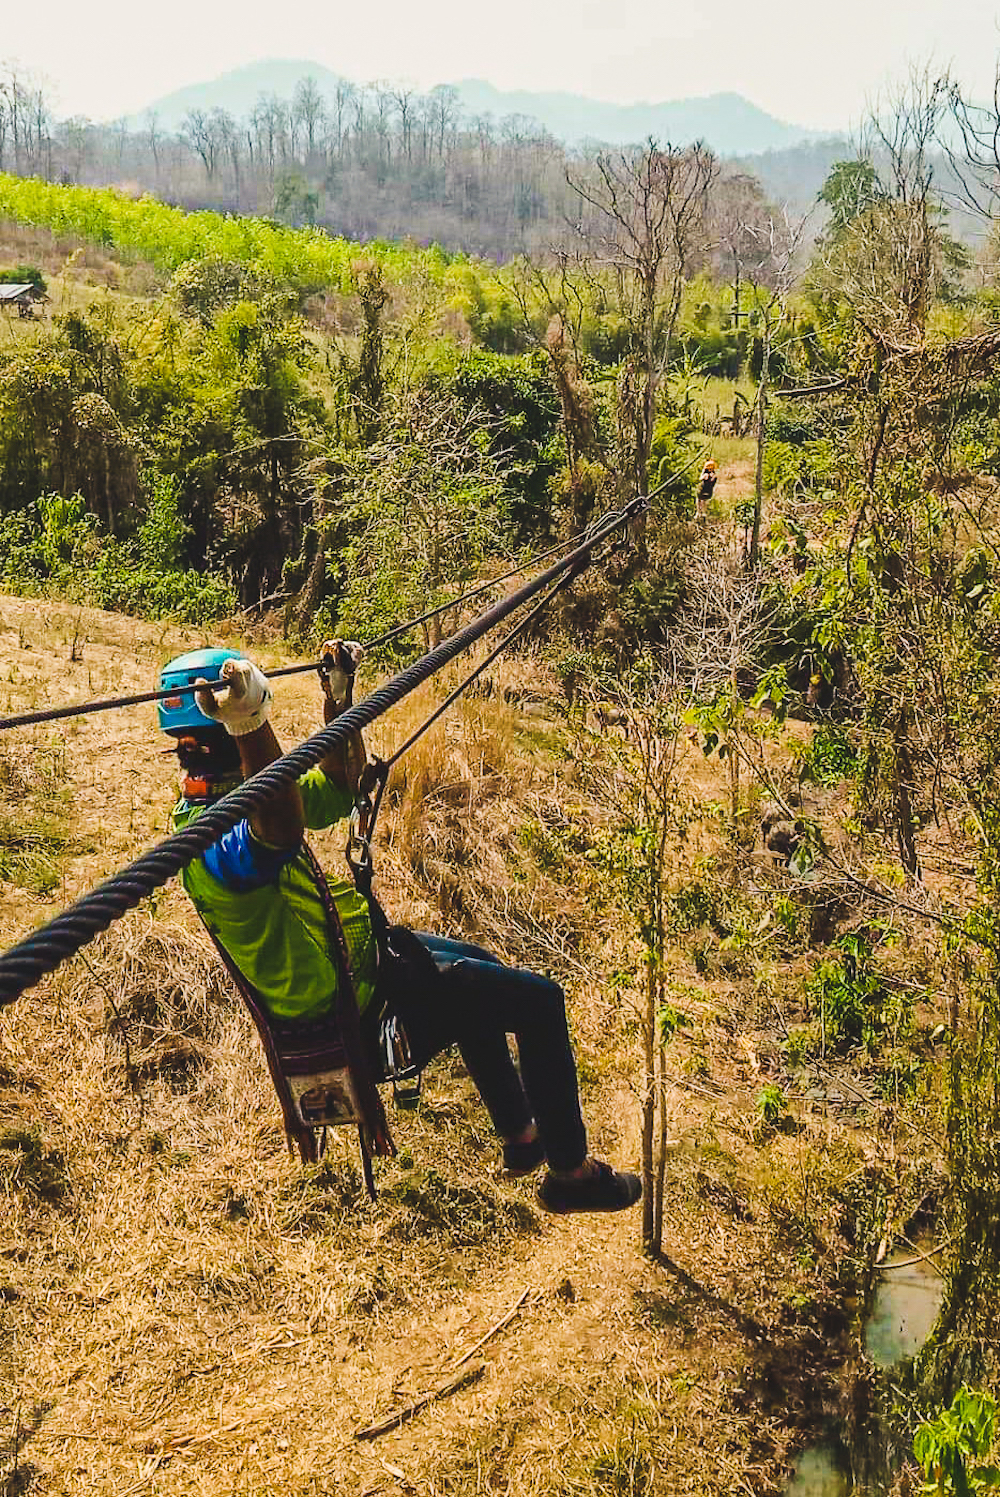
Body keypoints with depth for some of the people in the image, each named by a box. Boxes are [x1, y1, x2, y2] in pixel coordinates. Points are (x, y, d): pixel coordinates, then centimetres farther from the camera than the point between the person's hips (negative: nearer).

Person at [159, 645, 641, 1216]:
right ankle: (571, 1172, 18)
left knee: (481, 973, 31)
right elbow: (281, 834, -57)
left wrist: (338, 695, 4)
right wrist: (250, 724, -68)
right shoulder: (214, 840, -32)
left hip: (353, 954, 11)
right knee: (538, 999, -1)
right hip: (354, 1014, -11)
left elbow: (340, 787, 11)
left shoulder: (226, 799, -1)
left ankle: (521, 1137, 46)